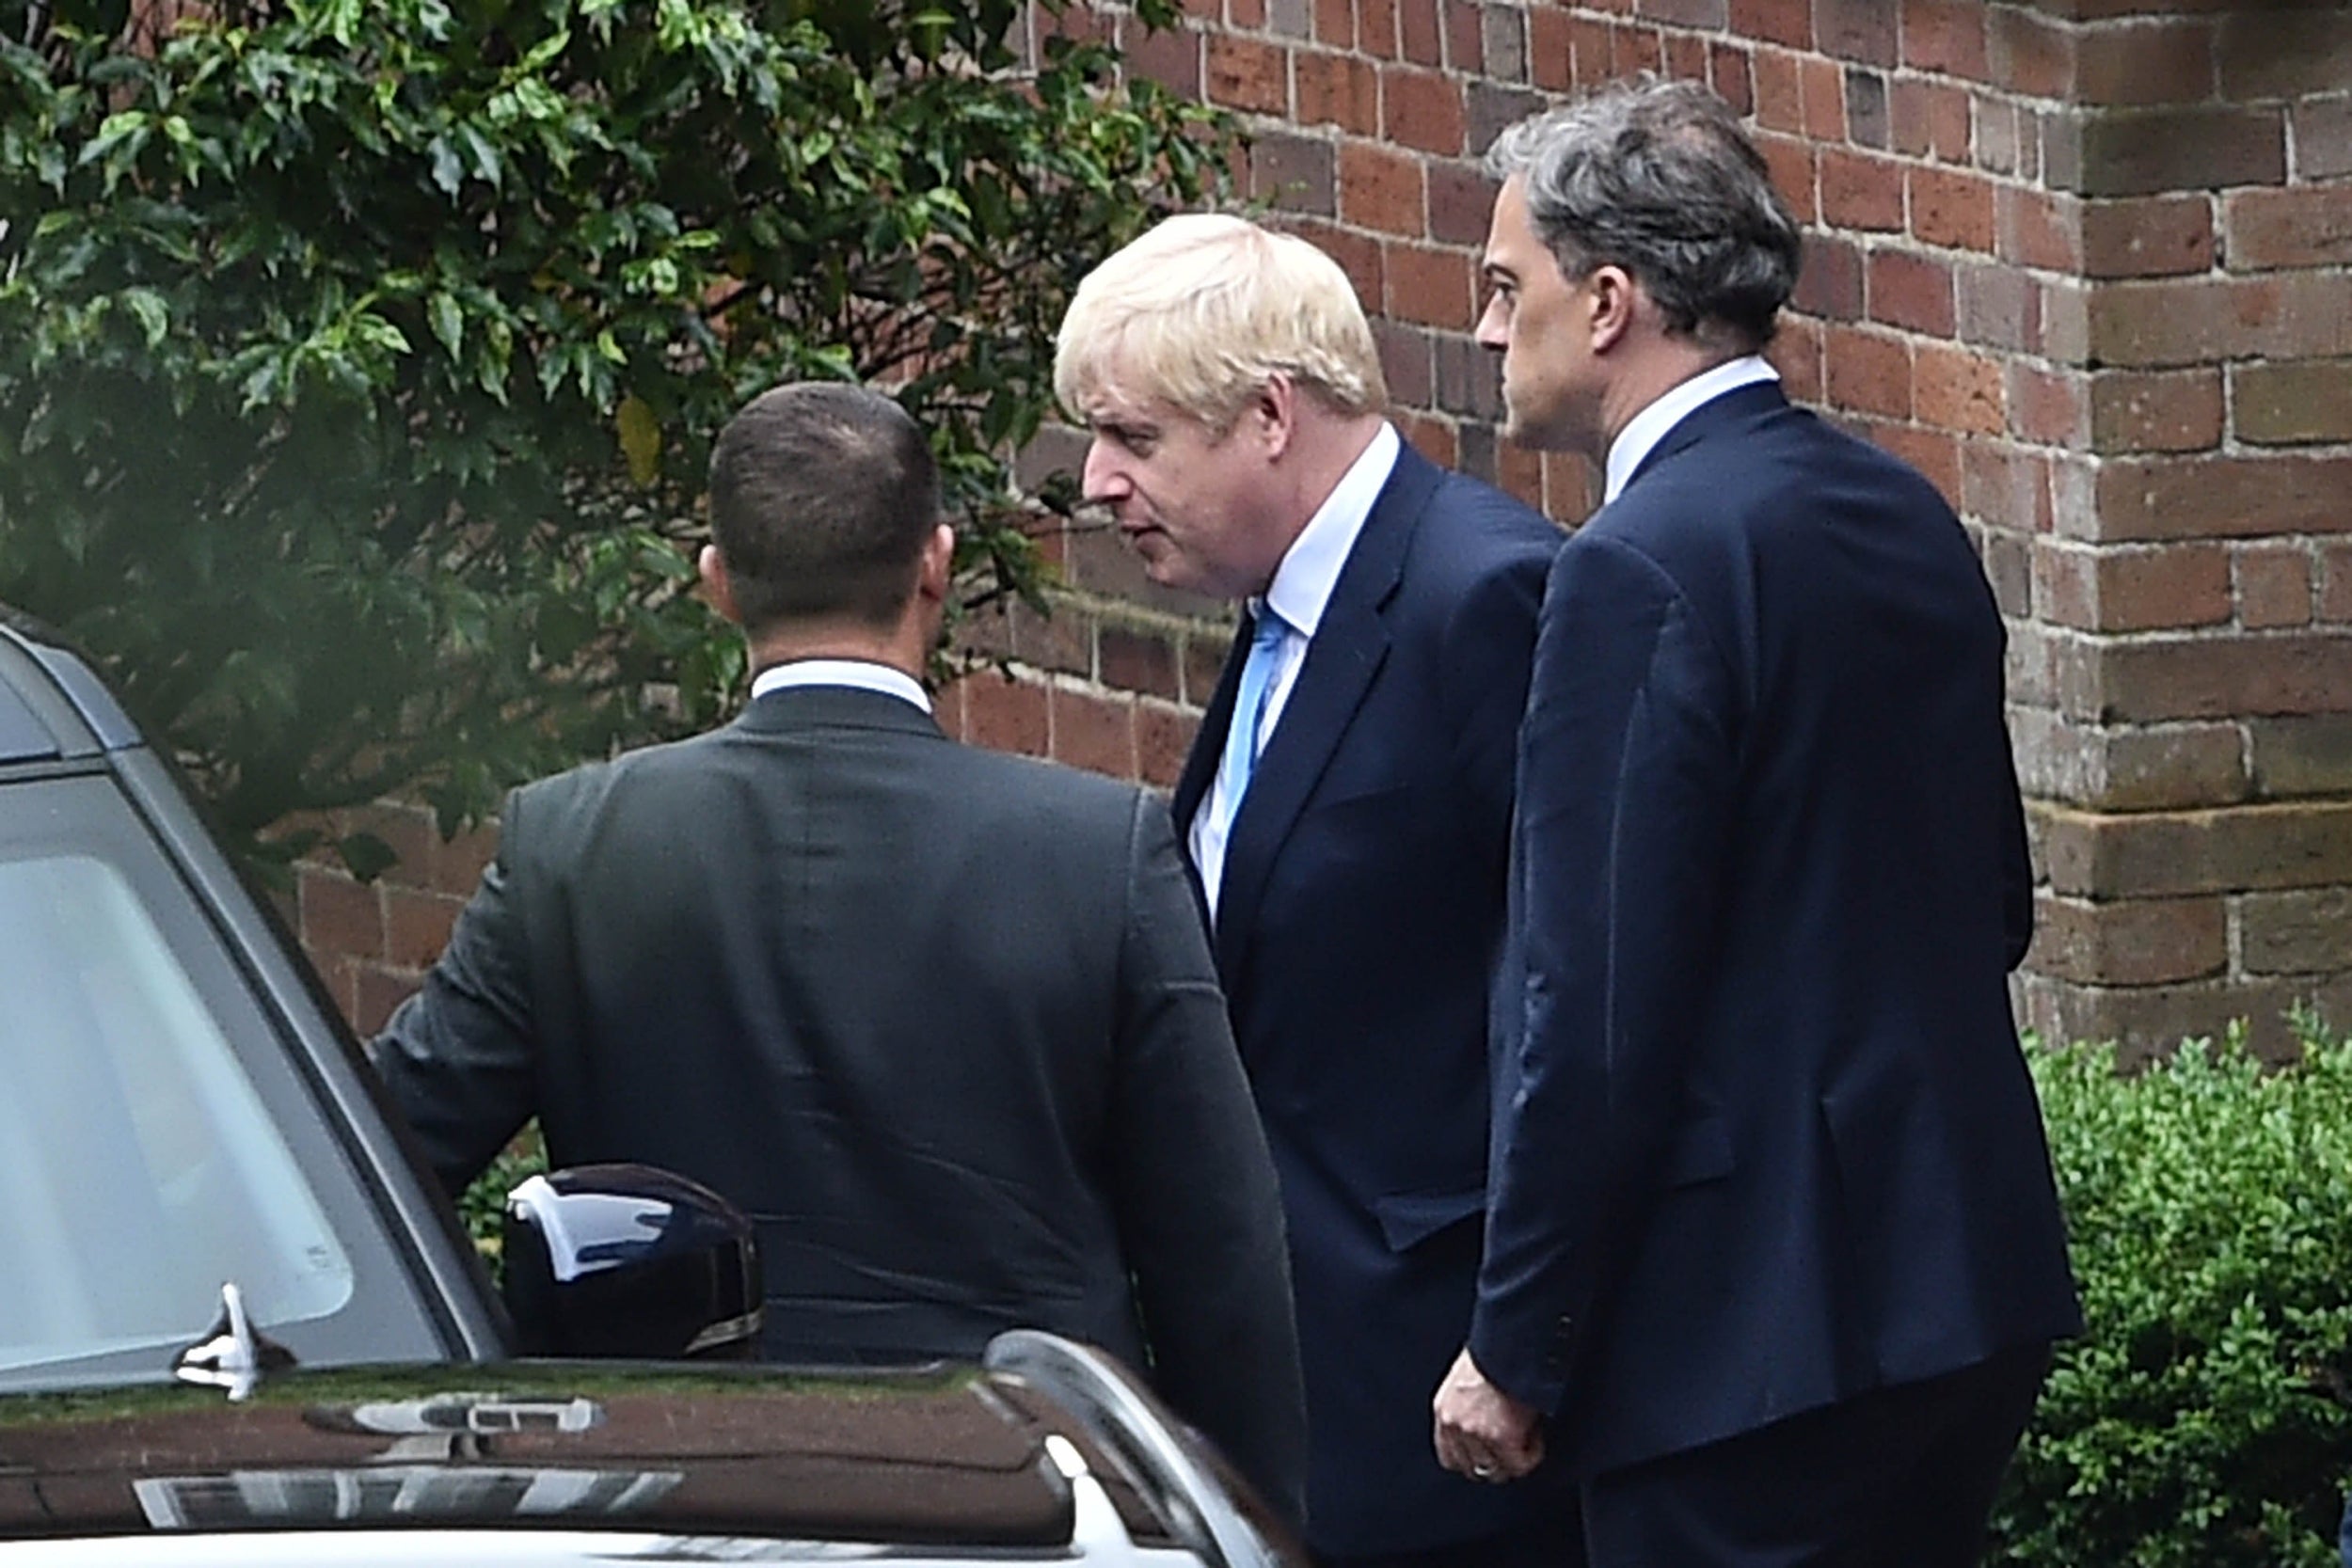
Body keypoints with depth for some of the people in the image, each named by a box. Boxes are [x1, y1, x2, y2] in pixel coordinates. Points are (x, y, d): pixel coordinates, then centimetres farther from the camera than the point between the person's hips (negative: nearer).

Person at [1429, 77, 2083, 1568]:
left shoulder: (1644, 567, -16)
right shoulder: (1908, 518, 10)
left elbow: (1596, 1011, -18)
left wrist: (1516, 1351, -11)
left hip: (1760, 1326, -9)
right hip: (1969, 1277, 9)